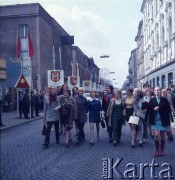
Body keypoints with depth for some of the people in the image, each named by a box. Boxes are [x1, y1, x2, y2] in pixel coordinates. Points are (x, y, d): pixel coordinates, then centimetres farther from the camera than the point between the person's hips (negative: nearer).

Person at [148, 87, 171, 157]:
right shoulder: (152, 100, -1)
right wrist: (154, 109, -19)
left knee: (162, 136, 11)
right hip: (155, 121, 0)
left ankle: (162, 150, 24)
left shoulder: (165, 100, -3)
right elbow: (149, 110, -1)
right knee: (156, 135, -9)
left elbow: (168, 110, -2)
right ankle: (157, 150, 7)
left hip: (163, 121, 0)